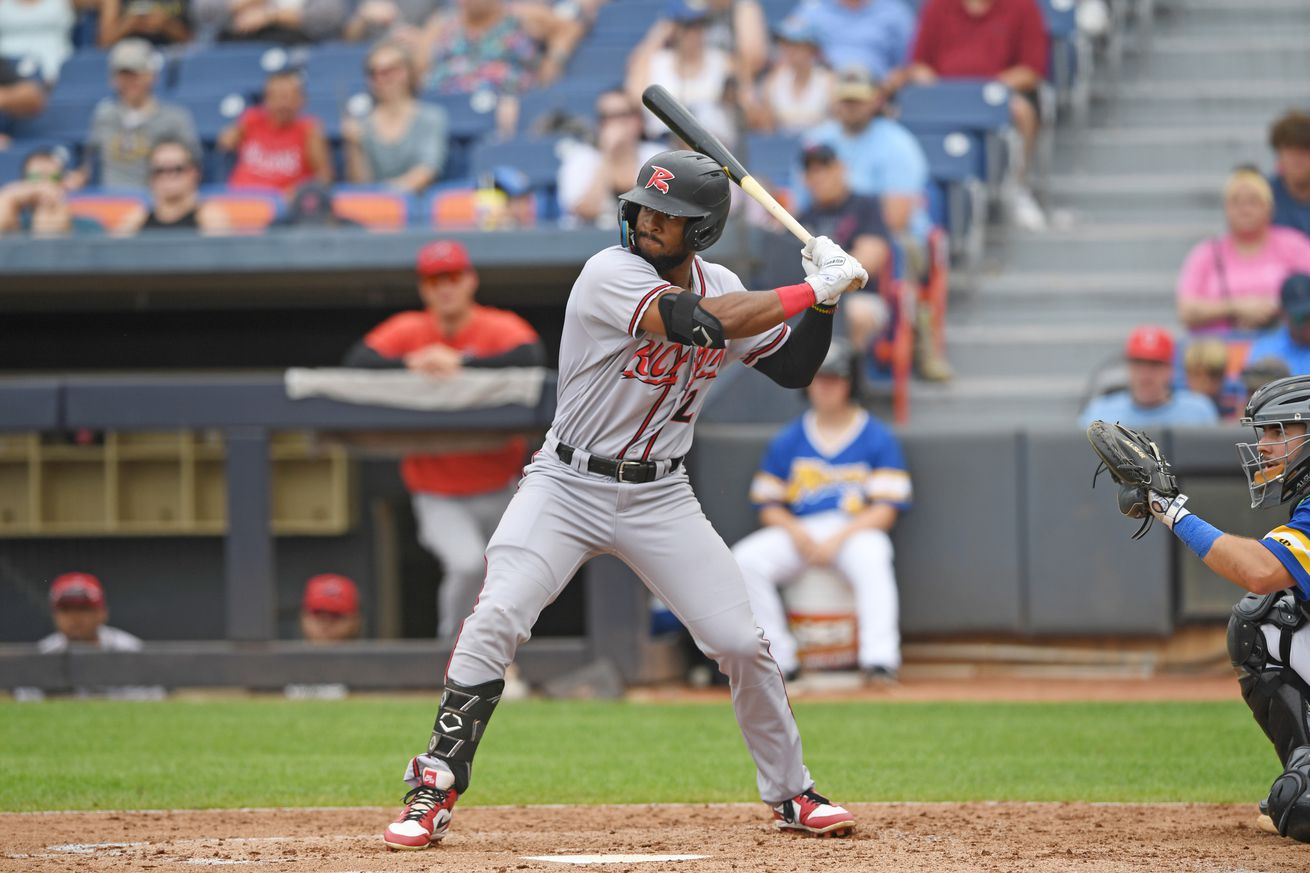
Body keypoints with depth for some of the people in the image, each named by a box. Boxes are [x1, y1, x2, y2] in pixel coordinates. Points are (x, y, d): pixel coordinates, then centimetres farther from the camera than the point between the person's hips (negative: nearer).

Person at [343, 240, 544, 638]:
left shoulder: (501, 327, -6)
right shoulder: (408, 329, 0)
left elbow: (531, 356, -26)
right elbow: (357, 360, -12)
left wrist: (460, 363, -31)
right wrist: (411, 363, -29)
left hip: (499, 491, 1)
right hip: (438, 497, -1)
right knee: (467, 564, -25)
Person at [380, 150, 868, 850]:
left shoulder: (722, 287, 3)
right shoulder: (611, 275, -17)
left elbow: (793, 368, 10)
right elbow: (701, 324, -30)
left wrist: (826, 301, -7)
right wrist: (813, 289, -24)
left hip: (659, 497, 5)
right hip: (567, 485, -4)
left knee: (741, 642, -2)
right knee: (495, 620, -20)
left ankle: (791, 794, 17)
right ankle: (434, 793, -10)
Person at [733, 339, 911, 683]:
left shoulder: (878, 438, 4)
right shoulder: (787, 441, 13)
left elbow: (885, 510, -4)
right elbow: (768, 505, 12)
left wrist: (837, 539, -17)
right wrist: (797, 534, -10)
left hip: (856, 530, -3)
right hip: (797, 530, 3)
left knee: (872, 559, -39)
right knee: (745, 561, -24)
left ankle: (879, 658, -45)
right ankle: (779, 660, -21)